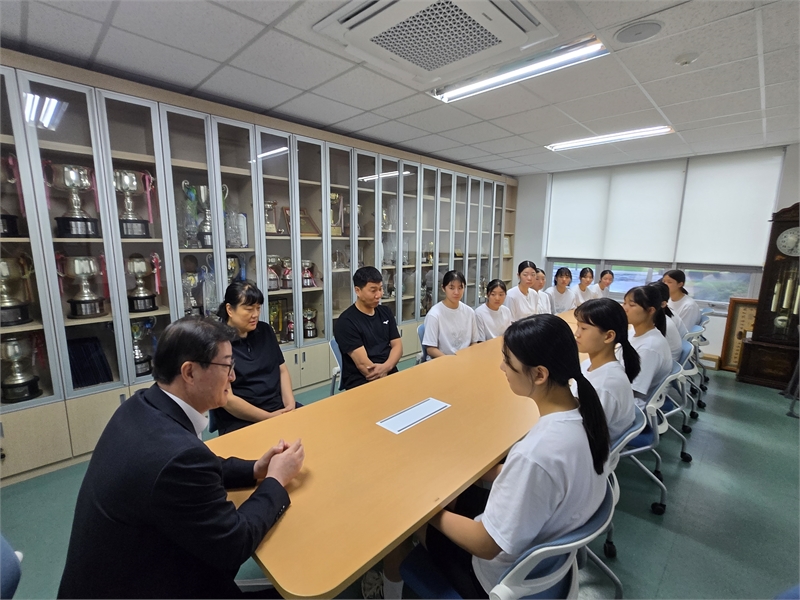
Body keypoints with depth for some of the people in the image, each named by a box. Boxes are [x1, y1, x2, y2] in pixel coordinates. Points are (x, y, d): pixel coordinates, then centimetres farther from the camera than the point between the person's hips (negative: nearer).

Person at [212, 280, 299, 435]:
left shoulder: (265, 330, 8)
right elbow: (227, 399, -12)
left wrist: (290, 404, -4)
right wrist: (269, 417, -15)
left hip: (279, 408, 6)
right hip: (240, 421, -5)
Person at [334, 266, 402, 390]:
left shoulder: (386, 312, 11)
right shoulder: (346, 322, -9)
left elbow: (397, 345, 6)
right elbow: (362, 363, -14)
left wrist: (386, 367, -13)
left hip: (390, 374, 6)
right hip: (360, 382, -6)